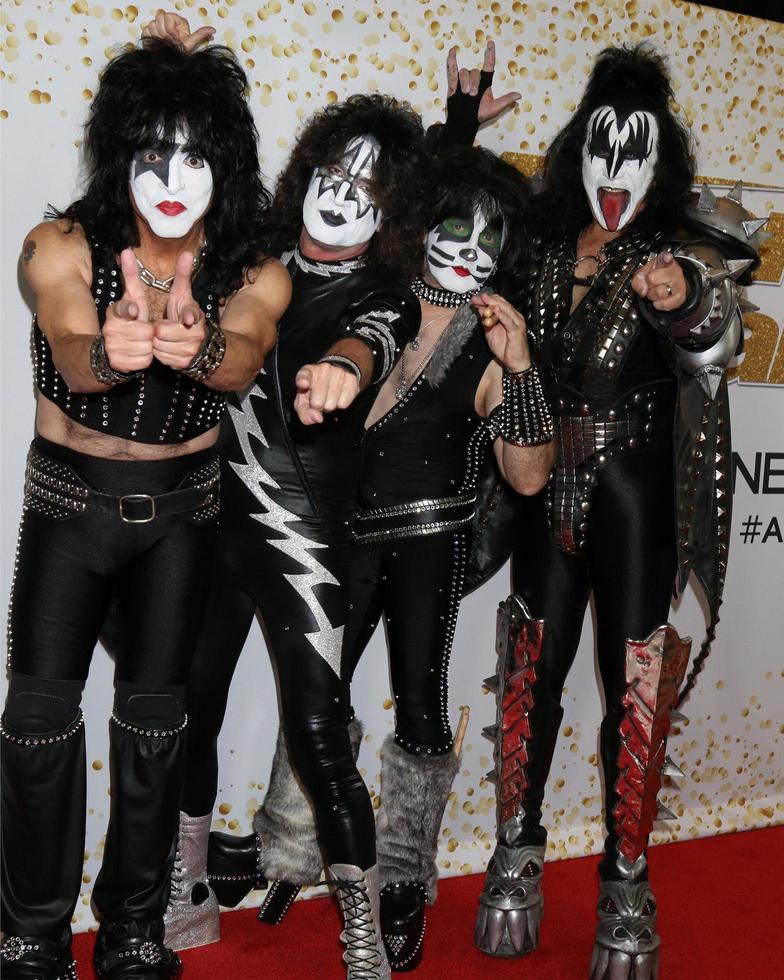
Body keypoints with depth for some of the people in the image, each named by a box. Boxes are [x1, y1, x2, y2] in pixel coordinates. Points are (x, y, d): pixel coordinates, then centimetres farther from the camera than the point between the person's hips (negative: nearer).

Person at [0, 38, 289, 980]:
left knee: (154, 714, 5)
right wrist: (106, 352, -58)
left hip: (180, 507, 1)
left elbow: (244, 360, -32)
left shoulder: (253, 272, -12)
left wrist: (200, 347, -57)